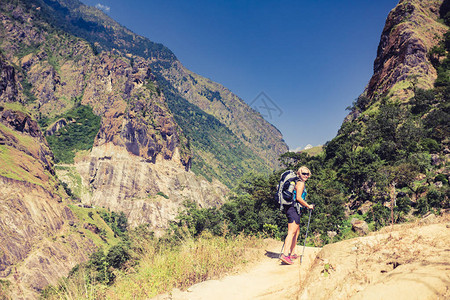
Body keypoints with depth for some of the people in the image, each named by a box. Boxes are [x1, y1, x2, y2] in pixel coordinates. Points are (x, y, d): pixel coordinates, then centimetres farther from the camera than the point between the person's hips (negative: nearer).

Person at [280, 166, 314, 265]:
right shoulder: (300, 183, -9)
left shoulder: (297, 182, 21)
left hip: (290, 208, 10)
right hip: (293, 209, -10)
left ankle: (292, 254, 24)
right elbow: (298, 197, -18)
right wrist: (308, 206, -8)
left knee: (297, 231, 19)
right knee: (292, 232, -15)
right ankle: (285, 254, -22)